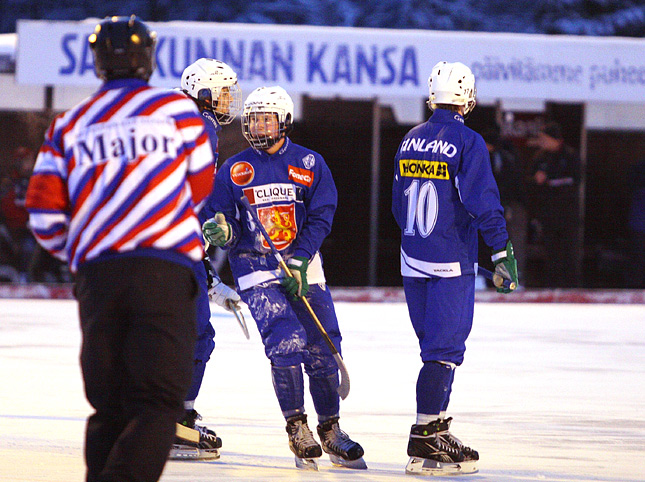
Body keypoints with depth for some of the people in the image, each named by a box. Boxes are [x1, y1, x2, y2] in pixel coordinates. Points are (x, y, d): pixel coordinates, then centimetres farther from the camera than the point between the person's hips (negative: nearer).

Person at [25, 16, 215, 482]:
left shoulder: (69, 125, 12)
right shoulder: (179, 110, 7)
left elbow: (44, 215, 8)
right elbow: (200, 189, 18)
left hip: (97, 273, 3)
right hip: (165, 269, -3)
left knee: (109, 404, 12)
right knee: (159, 402, -7)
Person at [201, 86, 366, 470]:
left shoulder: (310, 164, 2)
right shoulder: (234, 171, 3)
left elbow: (320, 218, -3)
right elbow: (224, 223, 4)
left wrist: (299, 262, -15)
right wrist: (220, 230, -21)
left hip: (304, 267, 2)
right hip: (256, 271, -2)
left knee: (323, 348, -1)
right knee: (286, 341, -19)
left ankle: (330, 431, 15)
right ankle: (297, 428, -8)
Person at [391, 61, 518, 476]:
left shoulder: (410, 141, 9)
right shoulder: (468, 143, -12)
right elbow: (483, 201, -17)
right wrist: (502, 250, -13)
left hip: (413, 261, 7)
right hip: (452, 263, -7)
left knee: (436, 344, 18)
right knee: (445, 349, -8)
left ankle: (436, 425, 23)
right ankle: (425, 441, -14)